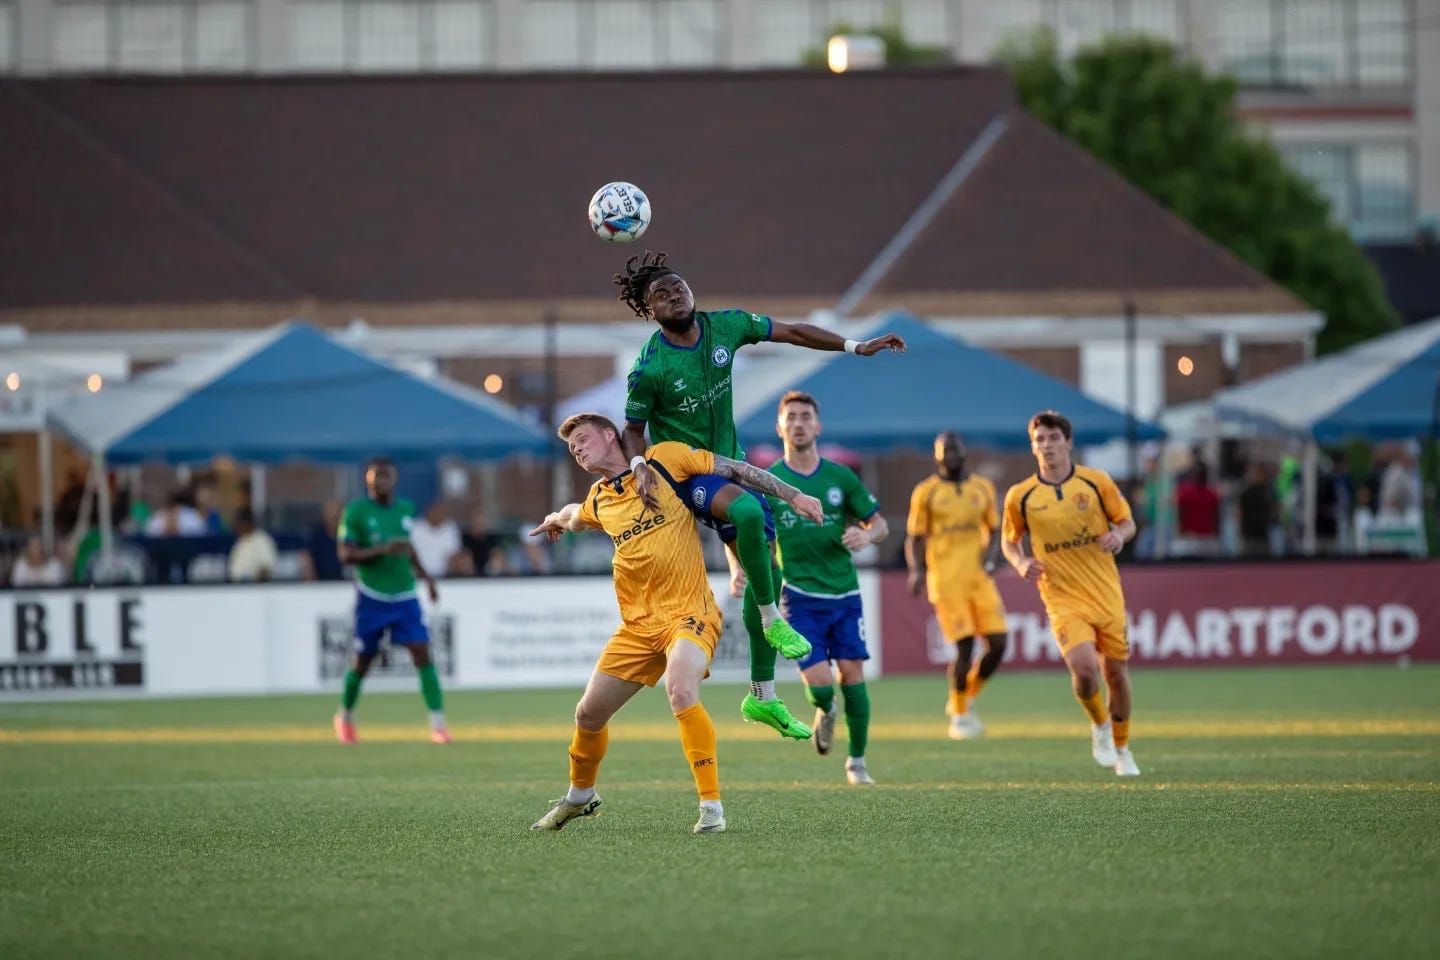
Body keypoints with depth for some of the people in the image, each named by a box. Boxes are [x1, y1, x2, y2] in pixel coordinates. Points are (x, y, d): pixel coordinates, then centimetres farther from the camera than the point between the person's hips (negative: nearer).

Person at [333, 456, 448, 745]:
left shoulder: (405, 509, 8)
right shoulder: (356, 511, -7)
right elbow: (346, 555, -13)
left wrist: (423, 574, 16)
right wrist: (382, 550, -24)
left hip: (405, 597, 3)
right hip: (371, 599, -3)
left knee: (422, 653, -11)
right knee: (363, 661, 7)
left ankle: (438, 723, -12)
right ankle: (345, 716, 32)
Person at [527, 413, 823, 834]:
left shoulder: (664, 460, -3)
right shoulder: (598, 502, 12)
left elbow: (733, 469, 0)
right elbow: (574, 516, 40)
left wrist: (793, 496, -2)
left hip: (688, 614, -6)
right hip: (637, 624, 6)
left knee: (681, 691, -31)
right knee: (588, 714, 10)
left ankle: (711, 806, -26)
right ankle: (579, 796, 38)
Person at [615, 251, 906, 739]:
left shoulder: (725, 326, -6)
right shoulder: (649, 369, -18)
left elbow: (789, 332, 6)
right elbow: (633, 428, -5)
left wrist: (855, 347, 7)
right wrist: (639, 465, -26)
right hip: (683, 471, -7)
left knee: (767, 570, 7)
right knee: (748, 511, -38)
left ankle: (763, 697, 16)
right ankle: (772, 621, -20)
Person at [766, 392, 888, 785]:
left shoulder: (840, 476, 5)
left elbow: (880, 524, 10)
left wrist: (866, 534, -13)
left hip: (844, 593, 2)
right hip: (800, 597, -2)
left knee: (852, 673, -2)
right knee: (818, 682, -13)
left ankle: (857, 762, 14)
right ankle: (825, 713, 26)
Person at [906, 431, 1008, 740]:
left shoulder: (982, 488, 12)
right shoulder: (926, 492, 2)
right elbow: (915, 537, 5)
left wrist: (990, 551, 1)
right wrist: (917, 571, -11)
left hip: (979, 576, 4)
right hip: (946, 580, -4)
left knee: (998, 644, -5)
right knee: (965, 647, -11)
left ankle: (967, 700, 19)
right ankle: (959, 715, 7)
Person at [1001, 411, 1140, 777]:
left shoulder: (1096, 481, -2)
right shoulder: (1020, 496, -3)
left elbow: (1127, 522, 8)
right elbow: (1009, 541, 12)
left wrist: (1118, 535, -15)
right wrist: (1021, 563, -10)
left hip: (1106, 595, 2)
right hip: (1063, 599, -2)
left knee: (1115, 672, 8)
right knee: (1083, 668, -22)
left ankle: (1121, 747, 32)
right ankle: (1100, 724, 10)